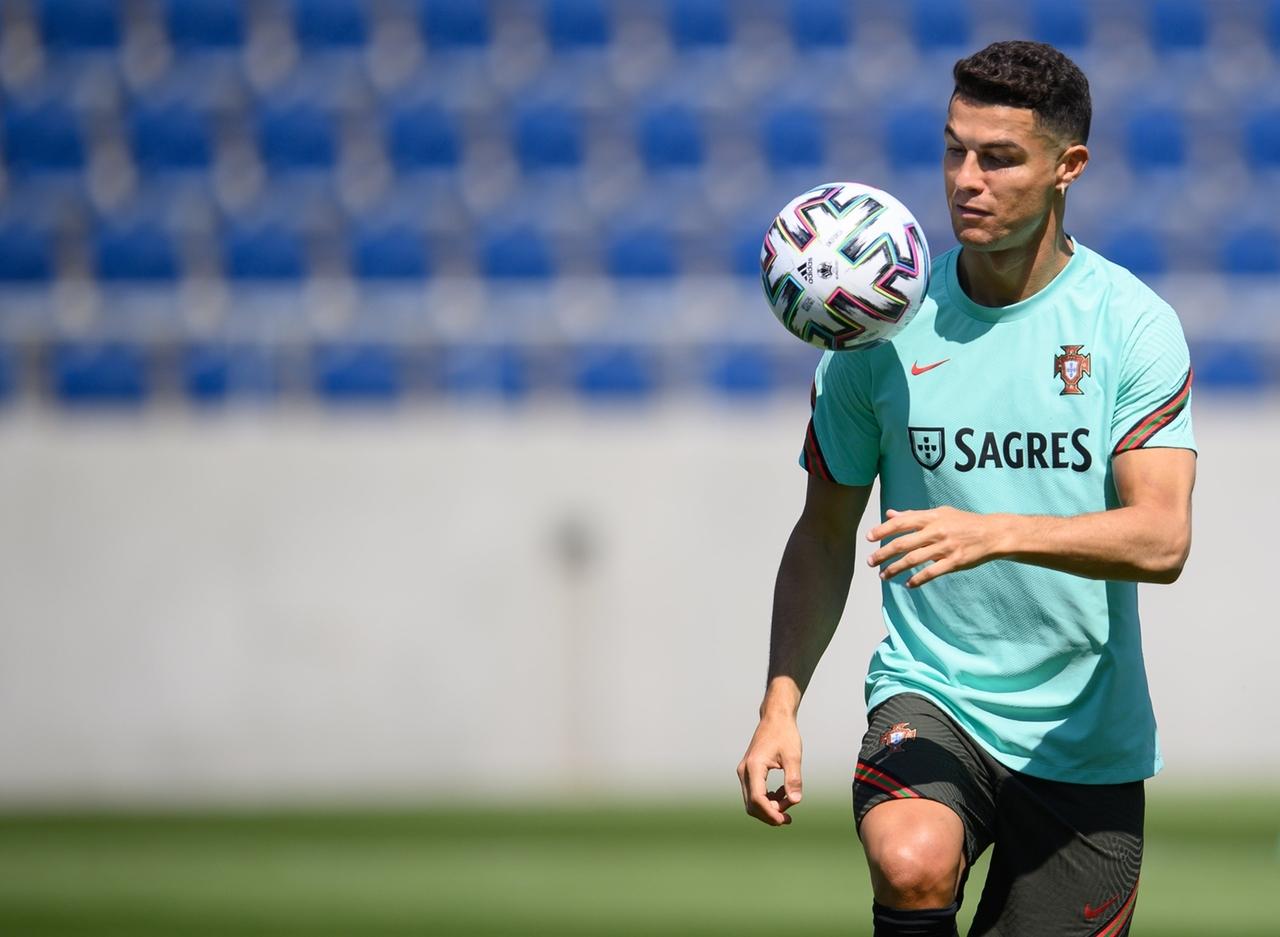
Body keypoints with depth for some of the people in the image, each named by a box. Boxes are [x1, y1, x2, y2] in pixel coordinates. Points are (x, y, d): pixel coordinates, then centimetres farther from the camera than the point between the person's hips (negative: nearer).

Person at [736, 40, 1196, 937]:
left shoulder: (1135, 324, -5)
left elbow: (1161, 539, -16)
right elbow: (825, 534, 9)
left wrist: (996, 533, -32)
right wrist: (781, 704, -3)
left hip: (1087, 739, 1)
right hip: (929, 695, -1)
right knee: (911, 864, -32)